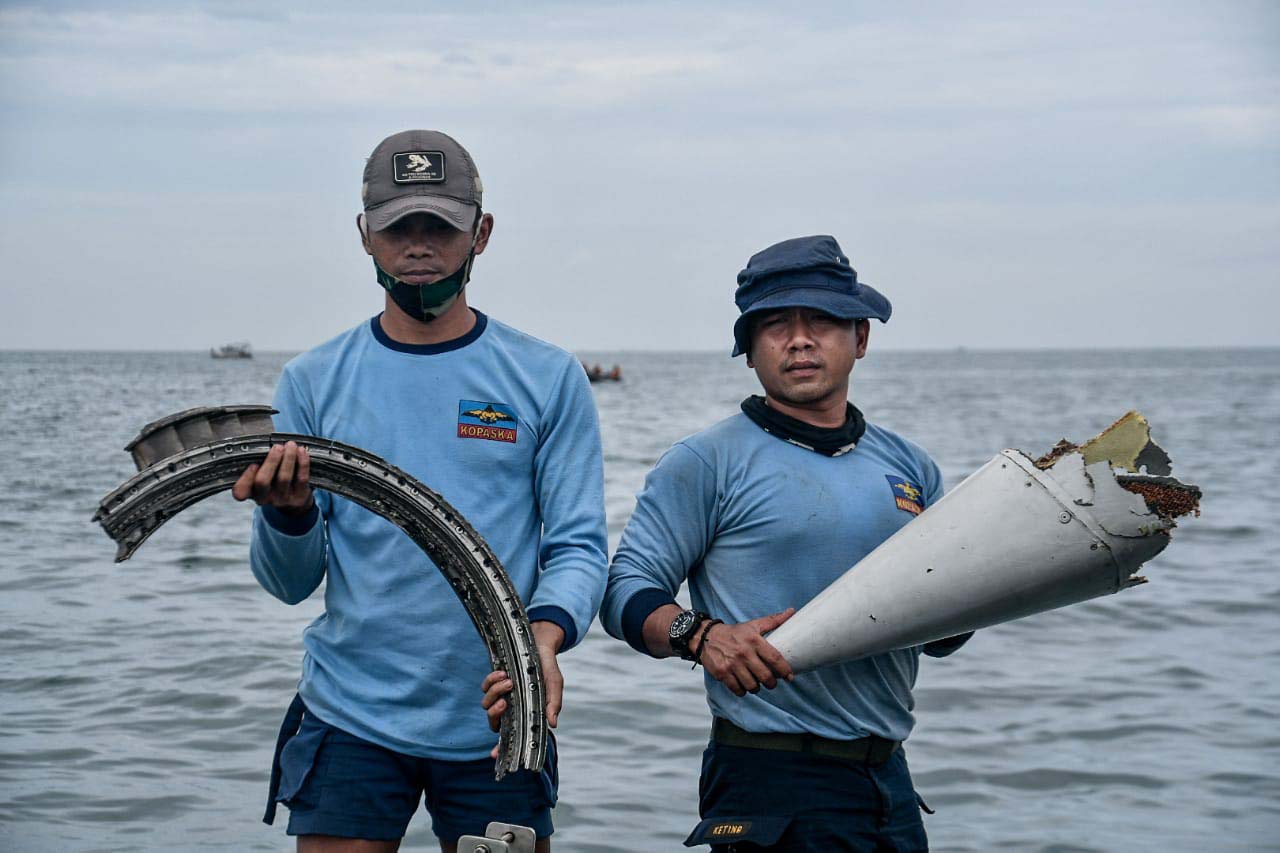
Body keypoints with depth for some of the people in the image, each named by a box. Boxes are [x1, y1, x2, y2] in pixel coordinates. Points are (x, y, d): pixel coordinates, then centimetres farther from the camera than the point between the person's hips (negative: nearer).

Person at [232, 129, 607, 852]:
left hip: (497, 721, 0)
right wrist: (288, 512, -19)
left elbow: (579, 547, -3)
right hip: (351, 718, 0)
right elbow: (289, 583, 2)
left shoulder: (549, 379, 2)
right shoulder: (313, 382, 5)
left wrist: (544, 636, -24)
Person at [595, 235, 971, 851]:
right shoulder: (708, 463, -3)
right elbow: (627, 590, -8)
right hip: (771, 783, -5)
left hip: (889, 777, 5)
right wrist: (700, 636, -26)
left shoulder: (911, 469, 12)